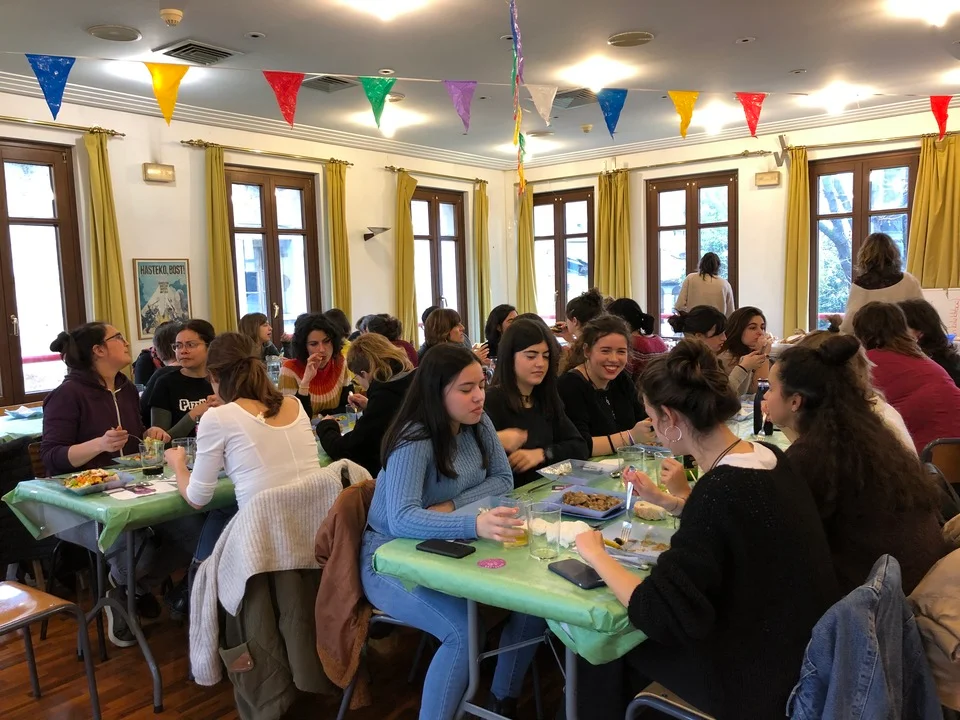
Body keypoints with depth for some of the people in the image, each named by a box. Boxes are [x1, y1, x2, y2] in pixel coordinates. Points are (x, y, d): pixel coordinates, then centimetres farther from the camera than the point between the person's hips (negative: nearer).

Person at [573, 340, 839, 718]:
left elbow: (659, 615, -28)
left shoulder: (720, 490, -30)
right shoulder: (770, 459, -4)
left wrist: (595, 554, -15)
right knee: (631, 634, 21)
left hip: (756, 679, -7)